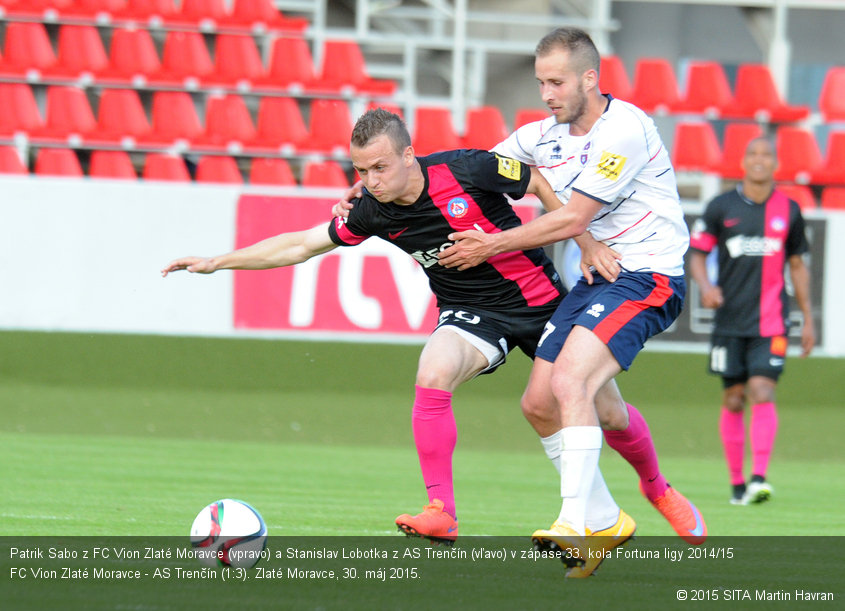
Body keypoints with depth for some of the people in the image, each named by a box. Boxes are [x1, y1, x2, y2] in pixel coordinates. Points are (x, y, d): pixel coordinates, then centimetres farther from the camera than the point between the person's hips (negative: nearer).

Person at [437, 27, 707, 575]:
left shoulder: (625, 128, -15)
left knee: (569, 382, -26)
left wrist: (492, 246, -10)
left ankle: (575, 526, -31)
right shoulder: (544, 136, 9)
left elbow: (573, 219, -16)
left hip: (647, 276, -9)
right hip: (594, 278, 9)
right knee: (540, 402, 3)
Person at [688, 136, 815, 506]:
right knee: (733, 401, 3)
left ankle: (759, 478, -22)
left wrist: (807, 319, 14)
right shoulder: (721, 207, 2)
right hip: (730, 321, 1)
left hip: (771, 322, -1)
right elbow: (697, 254, 7)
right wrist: (705, 286, -14)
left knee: (762, 393, -15)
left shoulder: (788, 210, 6)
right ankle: (737, 483, 13)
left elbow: (797, 265, 15)